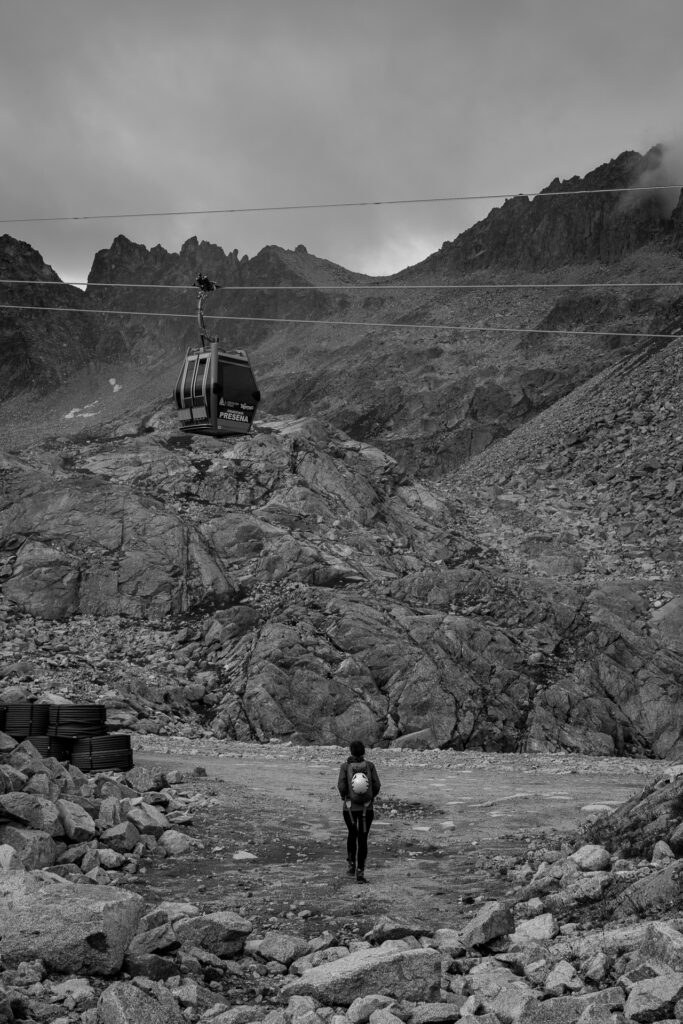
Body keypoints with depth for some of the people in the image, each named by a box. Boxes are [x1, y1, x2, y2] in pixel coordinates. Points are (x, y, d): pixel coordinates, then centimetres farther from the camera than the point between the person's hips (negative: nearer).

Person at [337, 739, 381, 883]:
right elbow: (376, 785, -6)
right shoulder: (370, 765, -3)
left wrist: (343, 796, 8)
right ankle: (360, 872, -3)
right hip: (367, 808, 0)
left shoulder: (345, 766, -6)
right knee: (362, 839, 5)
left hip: (350, 807, 0)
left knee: (352, 834, 25)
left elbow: (341, 786, -13)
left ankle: (352, 864, 23)